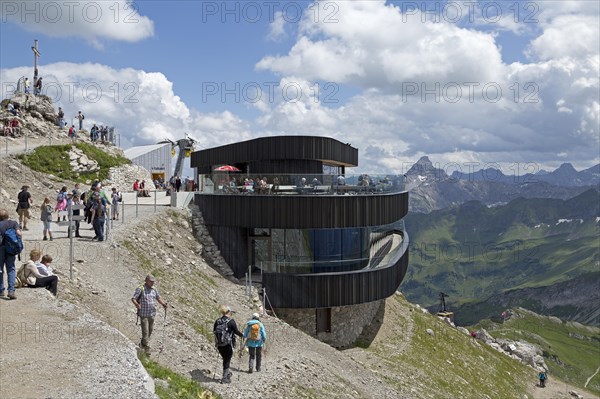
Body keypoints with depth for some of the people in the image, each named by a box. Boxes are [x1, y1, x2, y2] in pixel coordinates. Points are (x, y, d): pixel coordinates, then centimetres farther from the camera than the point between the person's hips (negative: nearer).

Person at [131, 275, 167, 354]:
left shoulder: (154, 289, 7)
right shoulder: (140, 289, -10)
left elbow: (158, 298, 19)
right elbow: (133, 298, -14)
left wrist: (164, 304, 3)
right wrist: (137, 304, -34)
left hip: (152, 314, 6)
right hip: (144, 314, -6)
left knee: (150, 330, 15)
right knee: (145, 331, -7)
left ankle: (142, 344, 35)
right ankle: (146, 347, -1)